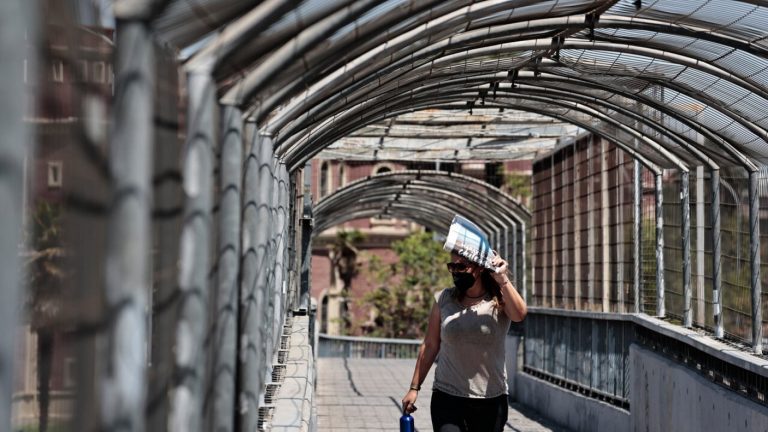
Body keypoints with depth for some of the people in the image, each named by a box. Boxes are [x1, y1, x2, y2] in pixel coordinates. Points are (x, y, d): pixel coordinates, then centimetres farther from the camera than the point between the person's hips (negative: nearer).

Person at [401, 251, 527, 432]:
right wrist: (414, 388, 7)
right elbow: (430, 346, 8)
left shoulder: (499, 301, -2)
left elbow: (519, 314, -25)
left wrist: (502, 278, -31)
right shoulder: (444, 299, 4)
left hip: (491, 402, 0)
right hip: (447, 398, 0)